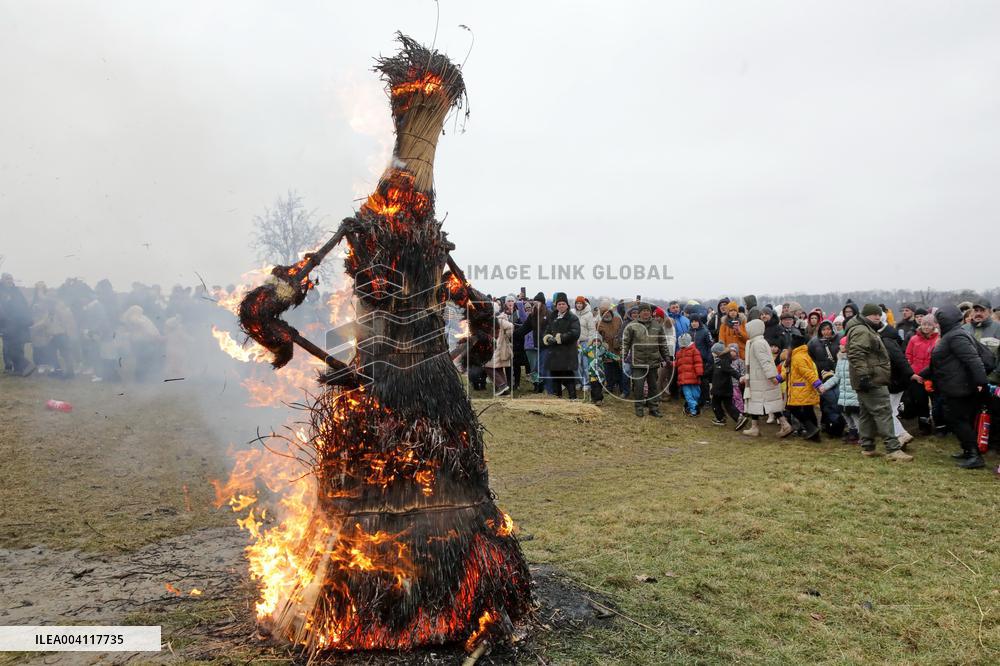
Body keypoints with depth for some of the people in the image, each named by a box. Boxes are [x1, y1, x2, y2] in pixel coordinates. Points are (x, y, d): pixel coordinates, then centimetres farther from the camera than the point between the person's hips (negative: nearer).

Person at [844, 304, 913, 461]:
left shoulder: (867, 330, 22)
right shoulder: (861, 331, -14)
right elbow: (856, 355, -26)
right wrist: (863, 375, -30)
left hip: (871, 380, 11)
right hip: (871, 381, -11)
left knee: (867, 413, 12)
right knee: (883, 412, -11)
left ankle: (867, 447, 17)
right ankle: (893, 449, -10)